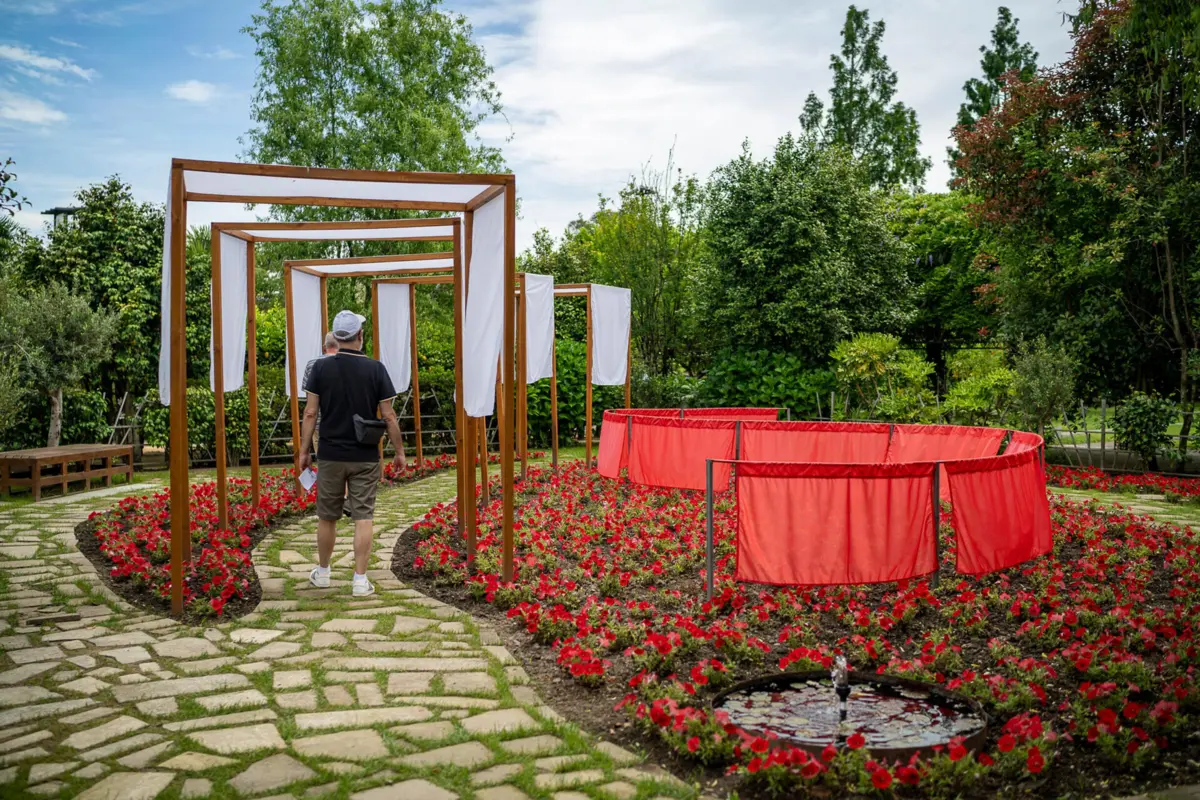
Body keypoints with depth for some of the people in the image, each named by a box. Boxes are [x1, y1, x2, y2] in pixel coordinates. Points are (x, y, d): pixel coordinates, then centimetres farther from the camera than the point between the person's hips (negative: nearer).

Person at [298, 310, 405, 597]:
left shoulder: (321, 367, -4)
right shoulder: (375, 369, -6)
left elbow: (310, 413, -4)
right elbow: (388, 416, -5)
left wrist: (304, 450, 5)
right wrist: (399, 450, 4)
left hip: (331, 455, 1)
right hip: (365, 457, -1)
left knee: (327, 517, 14)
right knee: (363, 517, 1)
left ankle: (322, 572, 28)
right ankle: (360, 580, -1)